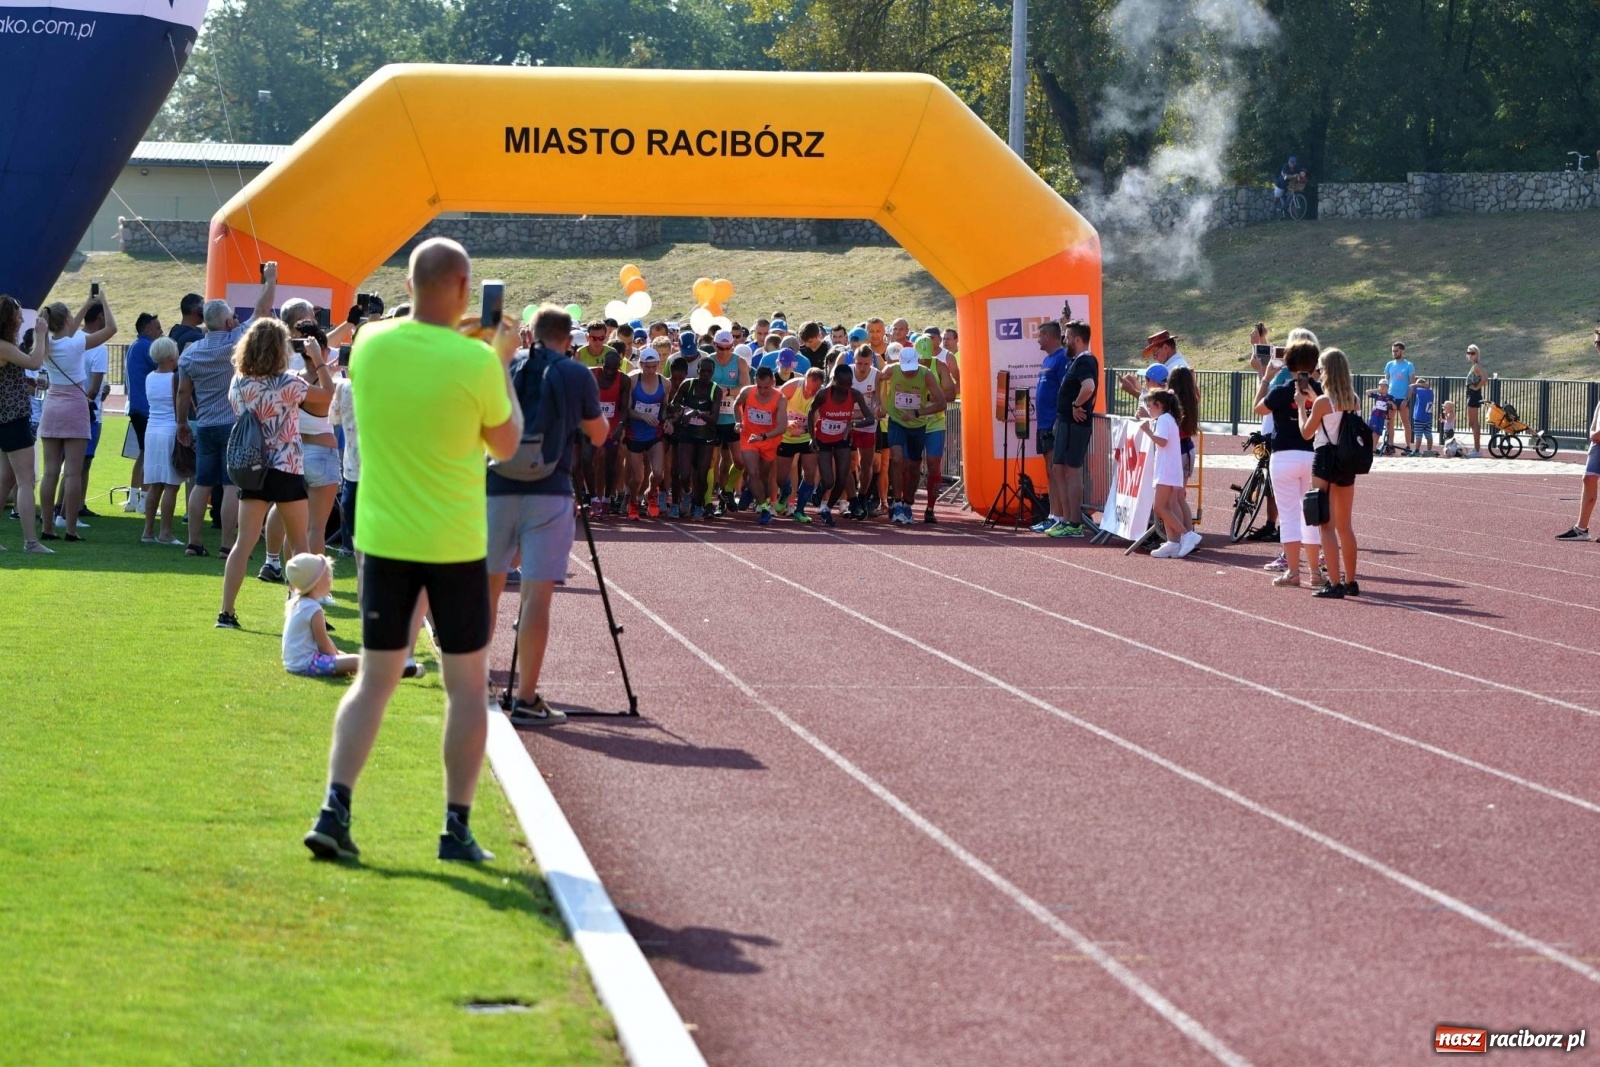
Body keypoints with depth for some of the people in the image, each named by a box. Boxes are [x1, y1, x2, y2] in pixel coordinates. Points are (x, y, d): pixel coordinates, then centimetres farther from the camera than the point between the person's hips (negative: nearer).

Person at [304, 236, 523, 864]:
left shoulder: (369, 346, -4)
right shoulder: (476, 361, -14)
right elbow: (506, 444, 2)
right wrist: (503, 361, 10)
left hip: (384, 539, 3)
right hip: (456, 546, -3)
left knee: (374, 679, 10)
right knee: (467, 685, 9)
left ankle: (335, 810, -3)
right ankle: (457, 829, 9)